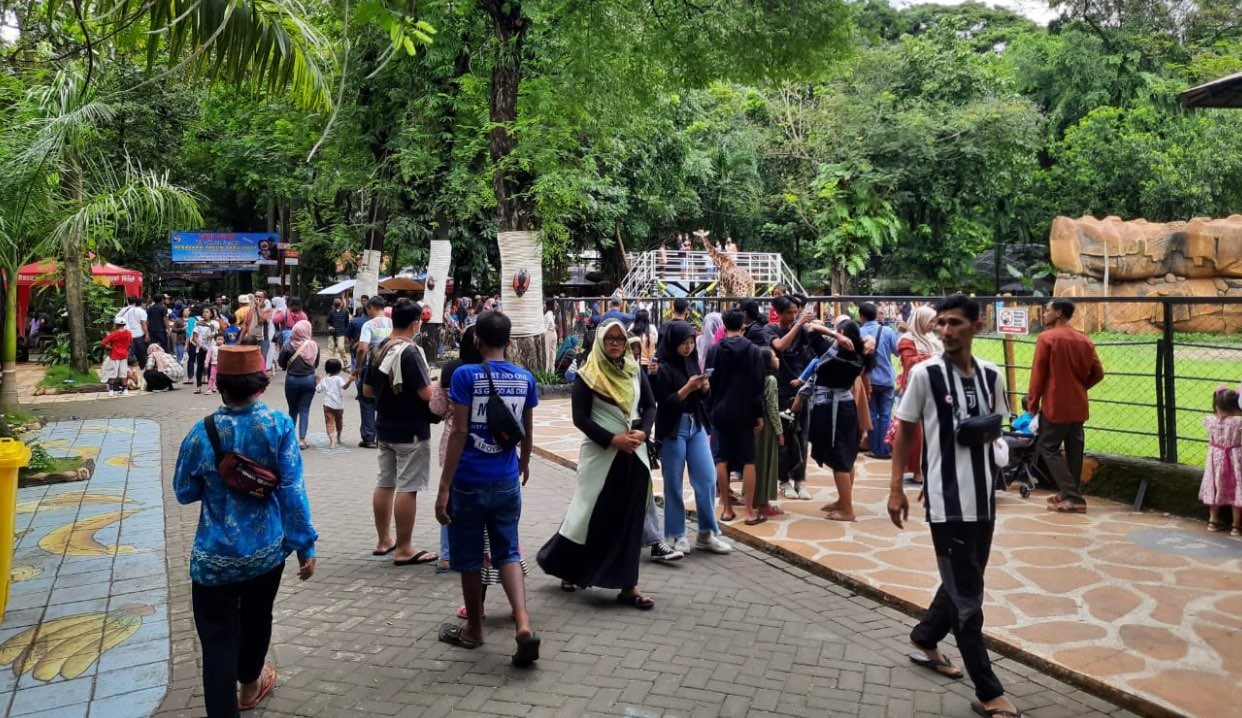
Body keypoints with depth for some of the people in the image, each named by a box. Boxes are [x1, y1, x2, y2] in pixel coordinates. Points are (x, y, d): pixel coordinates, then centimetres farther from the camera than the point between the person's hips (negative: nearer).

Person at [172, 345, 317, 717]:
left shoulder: (201, 433, -12)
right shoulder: (279, 426, -13)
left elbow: (184, 492, 1)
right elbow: (293, 490, -13)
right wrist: (305, 546, -7)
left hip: (215, 555, -2)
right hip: (267, 548, 2)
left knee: (218, 639, 5)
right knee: (256, 618, 25)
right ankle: (250, 683, 50)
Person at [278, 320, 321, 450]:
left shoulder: (289, 346, -10)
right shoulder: (314, 345, -6)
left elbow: (281, 363, -3)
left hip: (292, 380, 0)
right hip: (309, 379, 0)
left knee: (293, 410, 16)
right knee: (304, 410, 5)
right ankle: (302, 440, 0)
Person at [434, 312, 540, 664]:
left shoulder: (465, 375, -11)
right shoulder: (525, 378, 2)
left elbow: (459, 432, -15)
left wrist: (444, 487, -12)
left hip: (469, 482, -3)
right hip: (507, 481, 4)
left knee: (469, 558, 13)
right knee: (508, 553, 13)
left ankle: (474, 629, 29)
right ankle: (523, 624, -5)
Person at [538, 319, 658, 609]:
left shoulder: (634, 370, 8)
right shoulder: (588, 375, -6)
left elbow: (649, 405, 10)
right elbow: (580, 418, -10)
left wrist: (643, 432, -9)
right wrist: (613, 439, -18)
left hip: (634, 454, 5)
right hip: (600, 454, -4)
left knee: (630, 518, 5)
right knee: (593, 513, 2)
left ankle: (628, 584, 11)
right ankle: (564, 564, 27)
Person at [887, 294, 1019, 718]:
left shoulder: (992, 376, 4)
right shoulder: (924, 374, -10)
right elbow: (904, 431, -5)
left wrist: (989, 433, -2)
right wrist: (896, 487, -7)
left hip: (983, 496, 6)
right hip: (947, 499, -6)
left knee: (963, 584, 19)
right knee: (967, 595, -1)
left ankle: (925, 640, 42)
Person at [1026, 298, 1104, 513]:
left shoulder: (1046, 338, -11)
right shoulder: (1084, 340, 7)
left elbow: (1038, 374, -11)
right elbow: (1097, 373, 8)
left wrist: (1033, 402, -3)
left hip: (1055, 405, -6)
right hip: (1078, 405, 7)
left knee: (1047, 448, 1)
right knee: (1074, 450, 11)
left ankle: (1072, 497, -5)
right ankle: (1071, 495, 16)